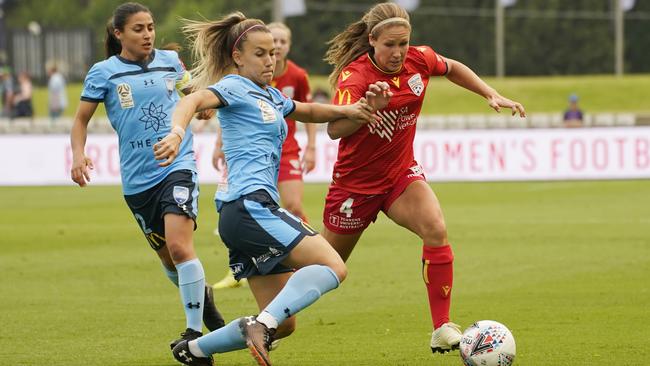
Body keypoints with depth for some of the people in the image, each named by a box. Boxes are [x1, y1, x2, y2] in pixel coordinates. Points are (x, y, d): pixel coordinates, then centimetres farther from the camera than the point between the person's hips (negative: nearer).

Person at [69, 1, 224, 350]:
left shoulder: (170, 61, 5)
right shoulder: (103, 72, -1)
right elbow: (81, 119, 4)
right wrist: (78, 155, -12)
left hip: (177, 166, -1)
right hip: (137, 178, 1)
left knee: (179, 246, -21)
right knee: (167, 257, 12)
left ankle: (195, 332, -14)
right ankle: (202, 297, 42)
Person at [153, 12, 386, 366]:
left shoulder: (270, 95, 24)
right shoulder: (235, 87, -2)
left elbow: (307, 111, 41)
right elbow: (194, 100, -21)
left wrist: (344, 110, 21)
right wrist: (177, 133, -42)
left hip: (255, 210, 10)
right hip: (249, 204, -10)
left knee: (282, 323, 8)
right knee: (333, 266, -21)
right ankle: (262, 324, -31)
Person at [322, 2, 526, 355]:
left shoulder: (419, 60, -10)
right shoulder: (355, 76, -25)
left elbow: (453, 69, 14)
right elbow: (334, 130, -40)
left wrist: (492, 95, 4)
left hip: (401, 173, 4)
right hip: (356, 181, -4)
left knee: (436, 231, -24)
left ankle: (442, 330, -21)